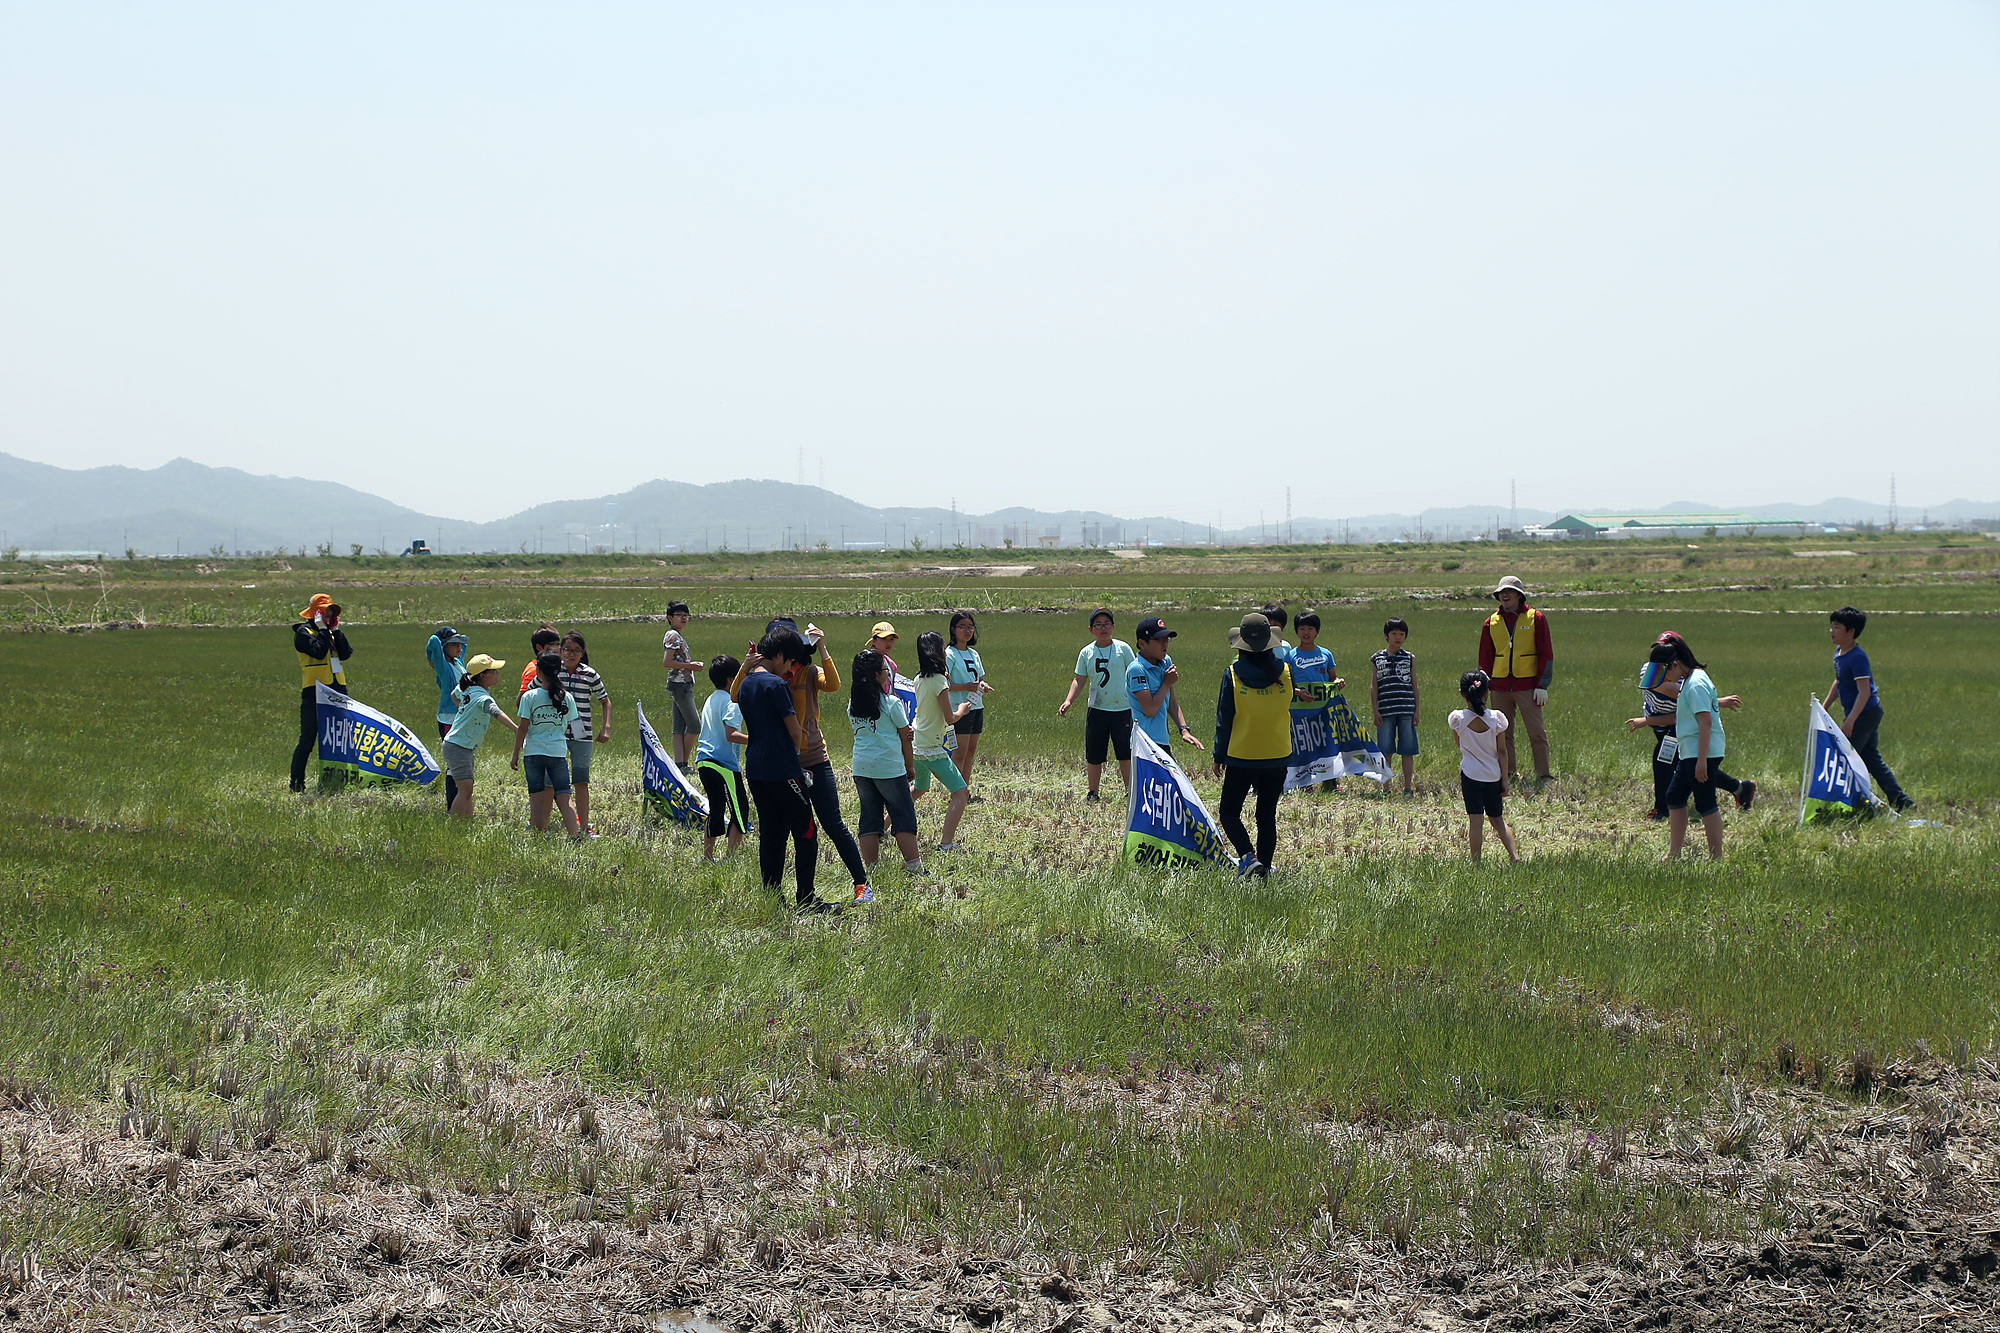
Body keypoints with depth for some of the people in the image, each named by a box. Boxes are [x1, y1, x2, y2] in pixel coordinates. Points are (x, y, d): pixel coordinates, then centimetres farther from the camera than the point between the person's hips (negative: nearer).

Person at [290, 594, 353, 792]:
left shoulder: (330, 632, 19)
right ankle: (297, 782, 0)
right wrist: (323, 630, -11)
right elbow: (318, 651, -20)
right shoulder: (303, 632, -3)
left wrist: (336, 630, 0)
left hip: (336, 690, 7)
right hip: (314, 693, -7)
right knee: (307, 740, -6)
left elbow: (345, 654, 3)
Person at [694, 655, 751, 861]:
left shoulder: (710, 701, 16)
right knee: (740, 809, -3)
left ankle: (707, 857, 17)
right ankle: (732, 856, -9)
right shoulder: (731, 703, -11)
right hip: (724, 763, -9)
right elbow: (730, 734, -23)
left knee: (716, 809, 15)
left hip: (704, 761, 9)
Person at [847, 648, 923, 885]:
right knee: (903, 819, 2)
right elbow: (905, 738, -3)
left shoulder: (853, 704, 5)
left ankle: (870, 873, 6)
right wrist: (910, 766, 8)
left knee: (869, 819, 9)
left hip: (861, 768, 5)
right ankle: (915, 869, 1)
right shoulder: (891, 703, -10)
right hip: (889, 768, -5)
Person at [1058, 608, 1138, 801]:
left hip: (1123, 708, -2)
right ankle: (1093, 793, 14)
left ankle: (1130, 791, 4)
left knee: (1126, 753, -4)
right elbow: (1079, 680, 10)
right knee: (1094, 755, 3)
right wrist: (1068, 701, -4)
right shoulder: (1086, 653, 5)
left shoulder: (1122, 648, 0)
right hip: (1097, 709, 2)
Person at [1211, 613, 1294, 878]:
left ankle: (1247, 856, -12)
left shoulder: (1232, 674, -9)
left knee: (1230, 812, 8)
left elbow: (1224, 719, -4)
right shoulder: (1285, 672, -4)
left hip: (1241, 756, -2)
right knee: (1267, 814, 12)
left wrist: (1219, 756, 3)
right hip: (1277, 756, 2)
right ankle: (1264, 866, 10)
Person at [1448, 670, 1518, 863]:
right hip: (1493, 775, 2)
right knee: (1497, 819, 15)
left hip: (1471, 775, -2)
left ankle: (1476, 862, -2)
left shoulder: (1458, 718, -10)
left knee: (1475, 820, -2)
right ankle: (1514, 855, 3)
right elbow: (1501, 751, -2)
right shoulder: (1496, 718, -8)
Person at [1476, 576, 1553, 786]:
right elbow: (1485, 657, 16)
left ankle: (1543, 777, -2)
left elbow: (1546, 654, 1)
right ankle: (1509, 775, 12)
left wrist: (1542, 685, -6)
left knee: (1537, 732, -5)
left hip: (1527, 686, -3)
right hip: (1500, 687, 3)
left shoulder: (1536, 619, 1)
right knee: (1503, 734, 5)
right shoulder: (1491, 623, 10)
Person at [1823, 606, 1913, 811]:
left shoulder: (1857, 657, -20)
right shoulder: (1839, 652, 9)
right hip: (1869, 714, 10)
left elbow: (1864, 690, -25)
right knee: (1872, 759, 13)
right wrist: (1824, 707, 22)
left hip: (1865, 713, -10)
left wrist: (1850, 721, -29)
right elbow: (1839, 682, 24)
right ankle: (1902, 802, 17)